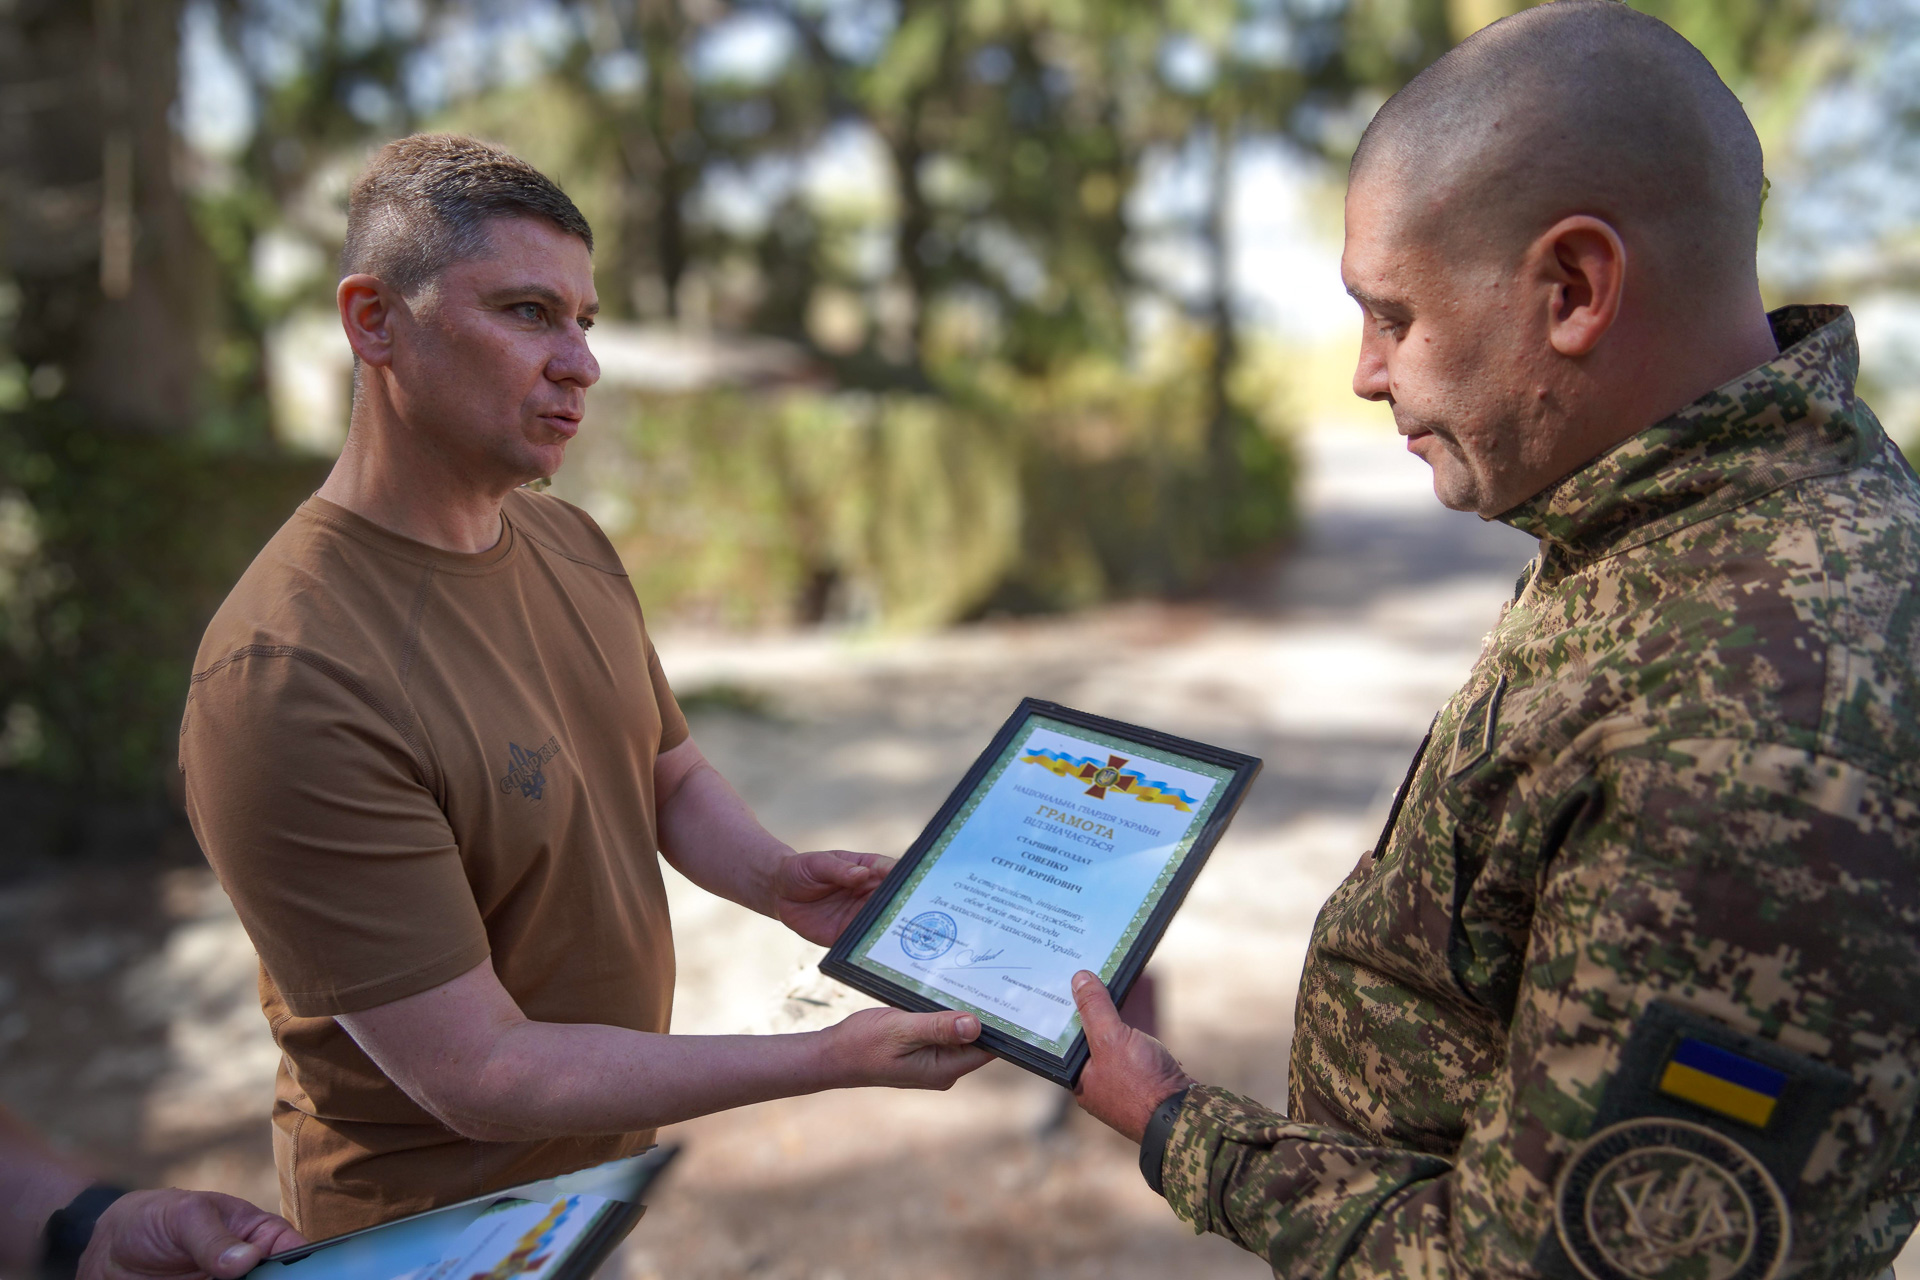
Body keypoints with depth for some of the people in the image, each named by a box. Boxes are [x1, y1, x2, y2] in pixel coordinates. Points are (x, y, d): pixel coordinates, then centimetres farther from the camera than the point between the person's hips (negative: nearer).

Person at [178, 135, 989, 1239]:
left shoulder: (572, 542, -3)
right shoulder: (285, 681, -30)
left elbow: (671, 776, 7)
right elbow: (477, 1078, -27)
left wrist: (776, 880, -13)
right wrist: (829, 1060, -28)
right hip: (440, 1219, -6)